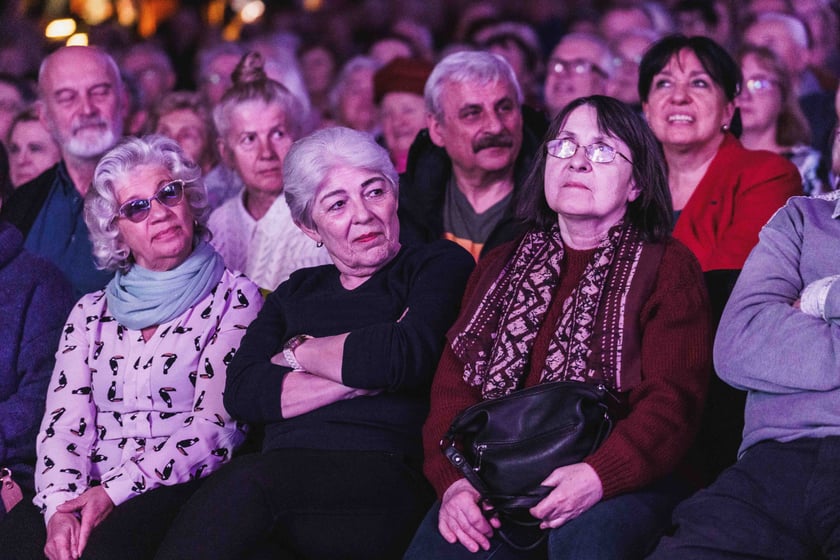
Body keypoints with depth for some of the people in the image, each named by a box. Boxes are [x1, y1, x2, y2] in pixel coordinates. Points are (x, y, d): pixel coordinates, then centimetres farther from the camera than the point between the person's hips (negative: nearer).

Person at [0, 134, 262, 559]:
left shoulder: (234, 300, 7)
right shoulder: (90, 313, 19)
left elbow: (216, 424, -4)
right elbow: (65, 421, 8)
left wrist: (116, 493, -16)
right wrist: (61, 506, -13)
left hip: (181, 492, -3)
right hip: (88, 495, 3)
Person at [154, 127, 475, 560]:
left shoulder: (440, 265, 13)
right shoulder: (296, 293, 26)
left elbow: (405, 357, -9)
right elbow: (240, 394, 8)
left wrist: (298, 352, 7)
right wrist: (360, 376, -4)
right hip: (284, 471, 3)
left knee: (244, 485, -35)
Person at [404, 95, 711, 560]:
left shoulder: (668, 266, 11)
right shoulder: (499, 268, 24)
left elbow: (672, 399, -3)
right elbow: (452, 386, 13)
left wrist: (599, 475, -22)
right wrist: (454, 480, -8)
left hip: (620, 482, -3)